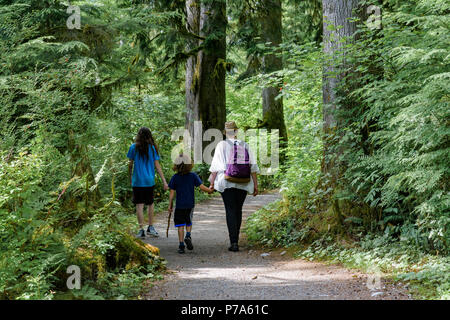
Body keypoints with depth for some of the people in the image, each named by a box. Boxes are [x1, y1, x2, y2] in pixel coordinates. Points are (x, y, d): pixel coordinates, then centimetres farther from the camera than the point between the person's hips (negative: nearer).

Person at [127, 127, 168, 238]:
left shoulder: (134, 147, -4)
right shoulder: (153, 148, 0)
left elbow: (130, 164, 0)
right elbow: (157, 166, -1)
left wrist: (130, 178, 15)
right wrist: (164, 181, 2)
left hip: (137, 181, -2)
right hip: (150, 181, 2)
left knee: (139, 204, -1)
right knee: (150, 203, 18)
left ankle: (141, 229, -7)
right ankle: (150, 227, 22)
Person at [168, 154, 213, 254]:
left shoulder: (175, 178, -4)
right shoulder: (193, 176, -4)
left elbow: (172, 192, -2)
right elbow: (201, 187, -5)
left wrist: (170, 205, 5)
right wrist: (210, 190, 13)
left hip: (179, 205, -1)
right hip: (190, 204, 1)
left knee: (180, 225, 4)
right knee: (189, 222, 20)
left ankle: (181, 245, 1)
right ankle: (188, 236, -5)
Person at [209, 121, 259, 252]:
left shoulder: (222, 145, -3)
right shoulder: (245, 146, 5)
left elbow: (216, 166, -6)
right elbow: (253, 167, 4)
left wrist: (212, 183, -1)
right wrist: (255, 185, 8)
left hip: (227, 183, -3)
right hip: (243, 184, 3)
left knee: (231, 211, -3)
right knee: (238, 210, 16)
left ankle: (234, 242, -14)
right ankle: (235, 240, 23)